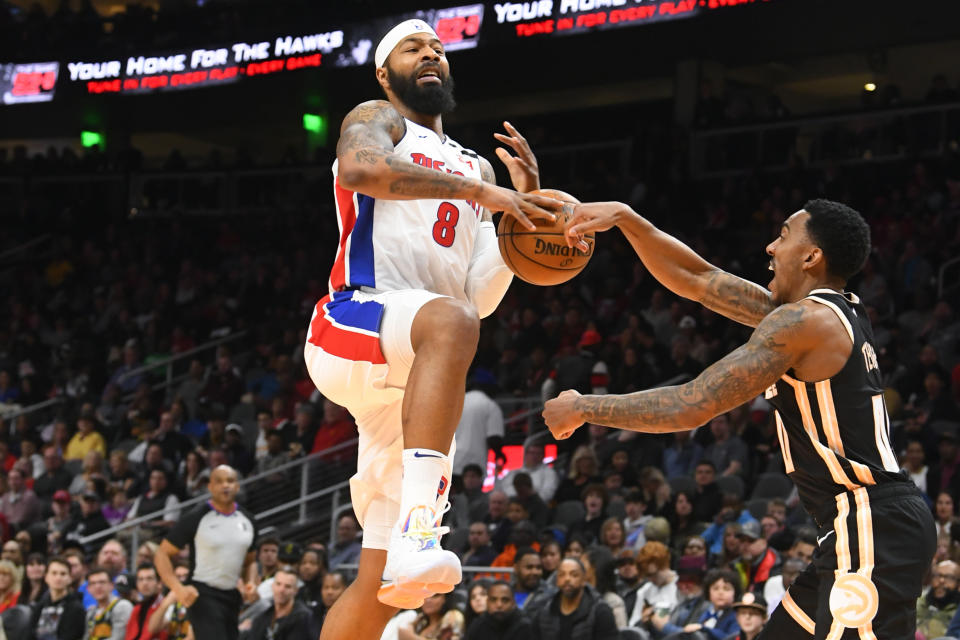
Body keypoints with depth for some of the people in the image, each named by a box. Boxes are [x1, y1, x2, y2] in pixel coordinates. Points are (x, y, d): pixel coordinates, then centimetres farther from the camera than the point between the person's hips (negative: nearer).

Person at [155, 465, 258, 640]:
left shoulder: (246, 521, 9)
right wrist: (179, 589, -20)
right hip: (203, 596, -7)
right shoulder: (196, 518, -8)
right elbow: (162, 555, -6)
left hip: (232, 598, 7)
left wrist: (250, 583, 1)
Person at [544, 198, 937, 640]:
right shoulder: (834, 312, 16)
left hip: (875, 534, -11)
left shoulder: (804, 321, -13)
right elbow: (696, 281, 21)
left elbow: (691, 406, -14)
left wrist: (583, 409, -3)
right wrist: (626, 219, 13)